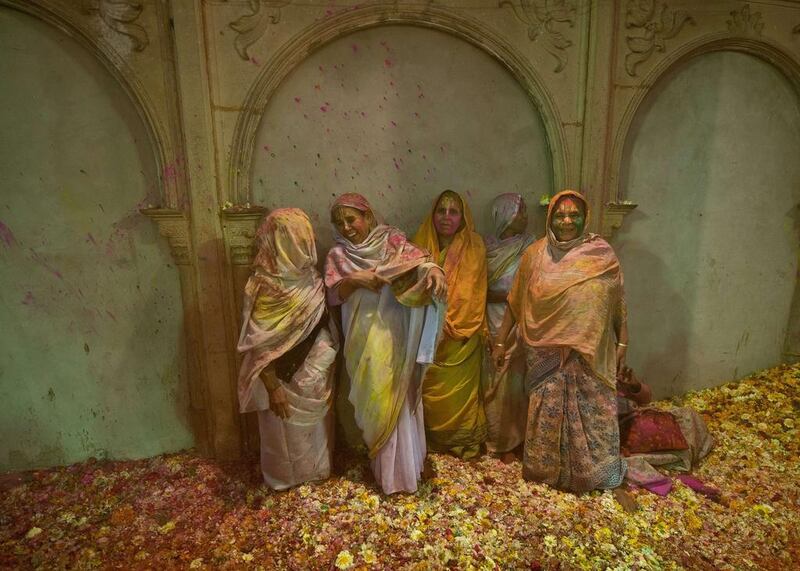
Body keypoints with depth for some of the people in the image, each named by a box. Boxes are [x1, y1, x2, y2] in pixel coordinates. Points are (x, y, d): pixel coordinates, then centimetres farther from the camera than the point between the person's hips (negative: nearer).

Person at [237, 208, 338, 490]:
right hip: (283, 377, -6)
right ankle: (286, 476, 43)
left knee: (315, 426, 25)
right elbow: (257, 343, -20)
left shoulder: (312, 278, -4)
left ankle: (315, 468, 50)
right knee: (287, 433, 17)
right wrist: (272, 387, -18)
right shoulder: (264, 285, -23)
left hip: (315, 375, 6)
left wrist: (326, 365, 7)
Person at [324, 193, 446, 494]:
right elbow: (332, 296, -2)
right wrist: (353, 280, -20)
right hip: (364, 337, 1)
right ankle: (387, 467, 26)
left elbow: (418, 257, -16)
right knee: (374, 397, 7)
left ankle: (402, 464, 27)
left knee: (398, 395, 6)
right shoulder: (337, 255, 6)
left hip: (395, 332, -1)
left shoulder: (390, 238, 1)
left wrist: (434, 268, -37)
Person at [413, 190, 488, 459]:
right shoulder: (420, 245, 3)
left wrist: (448, 324, -12)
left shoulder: (474, 247, -3)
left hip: (461, 336, -2)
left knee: (459, 392, 5)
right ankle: (431, 439, 31)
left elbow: (473, 294, -7)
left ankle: (464, 442, 27)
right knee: (429, 391, 10)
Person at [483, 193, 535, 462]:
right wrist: (510, 294, -6)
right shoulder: (487, 246, 2)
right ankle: (491, 437, 26)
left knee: (512, 382, 5)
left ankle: (508, 441, 23)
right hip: (492, 324, 1)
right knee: (491, 382, 8)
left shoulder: (530, 247, -2)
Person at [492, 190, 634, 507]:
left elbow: (617, 303, 4)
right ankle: (544, 470, 32)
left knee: (596, 412, 9)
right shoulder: (535, 255, -3)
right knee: (547, 412, 11)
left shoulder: (602, 254, -2)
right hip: (547, 353, 0)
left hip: (591, 352, 0)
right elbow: (515, 303, 1)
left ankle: (609, 479, 29)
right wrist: (501, 341, 2)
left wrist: (622, 343, 4)